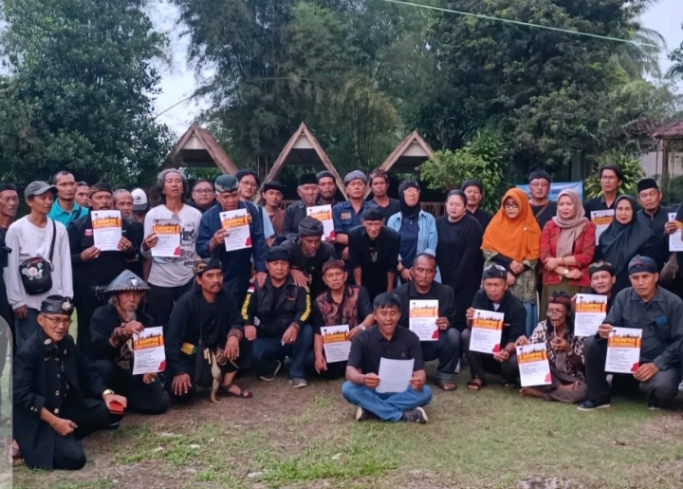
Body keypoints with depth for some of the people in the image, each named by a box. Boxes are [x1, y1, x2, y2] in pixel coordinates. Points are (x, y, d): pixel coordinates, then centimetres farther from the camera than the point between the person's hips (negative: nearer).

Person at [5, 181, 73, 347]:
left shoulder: (59, 229, 5)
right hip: (27, 301, -2)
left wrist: (67, 298, 0)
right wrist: (16, 301, -7)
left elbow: (66, 265, 5)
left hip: (55, 301, 2)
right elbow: (11, 268, -3)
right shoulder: (16, 229, -2)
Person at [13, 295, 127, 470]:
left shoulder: (67, 342, 2)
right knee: (74, 458, -23)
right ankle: (27, 445, 1)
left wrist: (105, 393, -4)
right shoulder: (28, 351, -20)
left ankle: (66, 435, 1)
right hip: (38, 419, -8)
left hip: (67, 408, 8)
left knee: (113, 410, -1)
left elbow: (87, 371, 13)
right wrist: (54, 421, -25)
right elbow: (21, 395, -23)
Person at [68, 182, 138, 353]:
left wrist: (130, 249, -5)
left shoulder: (124, 224, 9)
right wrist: (82, 256, -21)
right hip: (88, 289, -2)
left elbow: (135, 253, 17)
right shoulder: (78, 225, 0)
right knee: (87, 333, 3)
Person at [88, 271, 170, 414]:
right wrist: (121, 333, -41)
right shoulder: (101, 315, -12)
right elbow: (96, 352, -26)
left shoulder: (145, 319, 3)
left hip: (135, 376, 4)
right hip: (112, 373, -4)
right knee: (103, 366, -37)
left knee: (160, 402, -17)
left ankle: (121, 398, 9)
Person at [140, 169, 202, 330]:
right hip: (159, 281, -1)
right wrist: (146, 246, -23)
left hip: (188, 280, 1)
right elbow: (146, 254, -3)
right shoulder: (152, 215, 1)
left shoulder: (196, 214, 4)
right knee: (159, 327, 6)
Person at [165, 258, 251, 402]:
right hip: (186, 353, -5)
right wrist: (179, 371, -27)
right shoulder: (186, 302, -22)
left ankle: (227, 384, -5)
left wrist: (234, 335, -31)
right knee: (183, 393, -26)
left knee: (238, 339, -20)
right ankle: (172, 378, 12)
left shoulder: (226, 297, -10)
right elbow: (172, 339, -23)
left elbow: (236, 323, -6)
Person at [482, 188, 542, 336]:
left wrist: (514, 274, -11)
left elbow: (533, 256, -1)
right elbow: (487, 249, 1)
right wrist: (508, 263, -12)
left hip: (522, 282, -1)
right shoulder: (496, 222, 8)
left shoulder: (531, 226, 4)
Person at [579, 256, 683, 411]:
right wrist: (604, 331, -28)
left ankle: (655, 398, 4)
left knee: (663, 387, -37)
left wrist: (656, 365, -23)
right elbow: (611, 326, -1)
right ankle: (599, 397, -3)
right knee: (591, 343, -17)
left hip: (660, 362, -3)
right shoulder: (623, 297, -1)